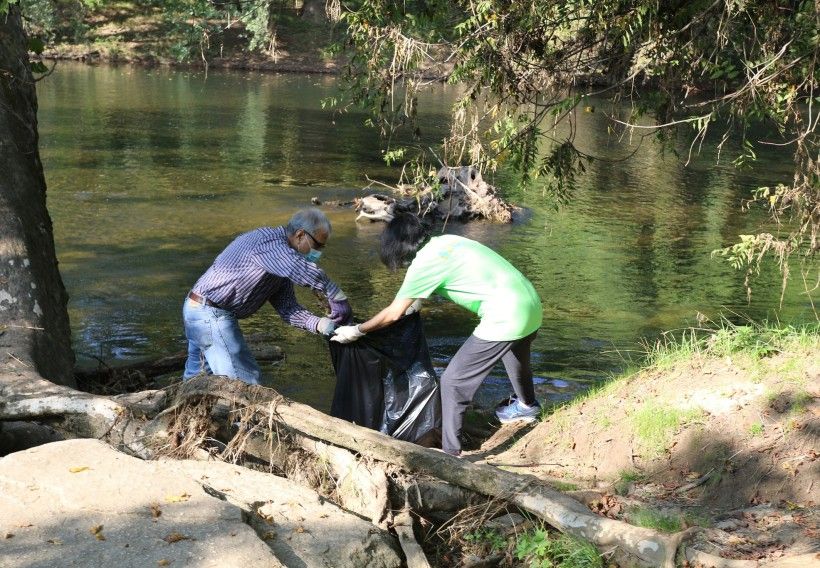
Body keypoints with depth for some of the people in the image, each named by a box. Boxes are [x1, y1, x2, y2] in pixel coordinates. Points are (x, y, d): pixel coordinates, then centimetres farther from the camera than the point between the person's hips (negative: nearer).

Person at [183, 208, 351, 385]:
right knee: (245, 383, -9)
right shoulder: (269, 240, -21)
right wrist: (339, 299, -28)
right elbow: (306, 273, -38)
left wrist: (319, 324, -12)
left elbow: (287, 306, 4)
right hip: (212, 315, -10)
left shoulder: (282, 265, 10)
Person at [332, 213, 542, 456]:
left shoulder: (424, 263, -10)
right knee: (513, 350, 38)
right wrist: (415, 299, 40)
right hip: (532, 304, 9)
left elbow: (394, 314, -5)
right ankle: (527, 406, 64)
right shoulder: (445, 240, 11)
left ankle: (449, 453, 6)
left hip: (505, 317, -9)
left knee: (453, 381, 0)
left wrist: (356, 331, 6)